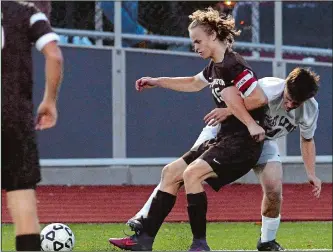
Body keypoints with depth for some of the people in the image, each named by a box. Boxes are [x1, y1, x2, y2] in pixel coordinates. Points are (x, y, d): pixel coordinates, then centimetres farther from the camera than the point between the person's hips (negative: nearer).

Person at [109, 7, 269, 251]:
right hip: (224, 138, 10)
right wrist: (157, 81, 33)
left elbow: (260, 98, -26)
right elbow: (194, 83, 33)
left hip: (244, 142, -10)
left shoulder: (234, 65, -17)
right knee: (171, 172, 8)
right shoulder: (215, 66, 13)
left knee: (192, 173, -26)